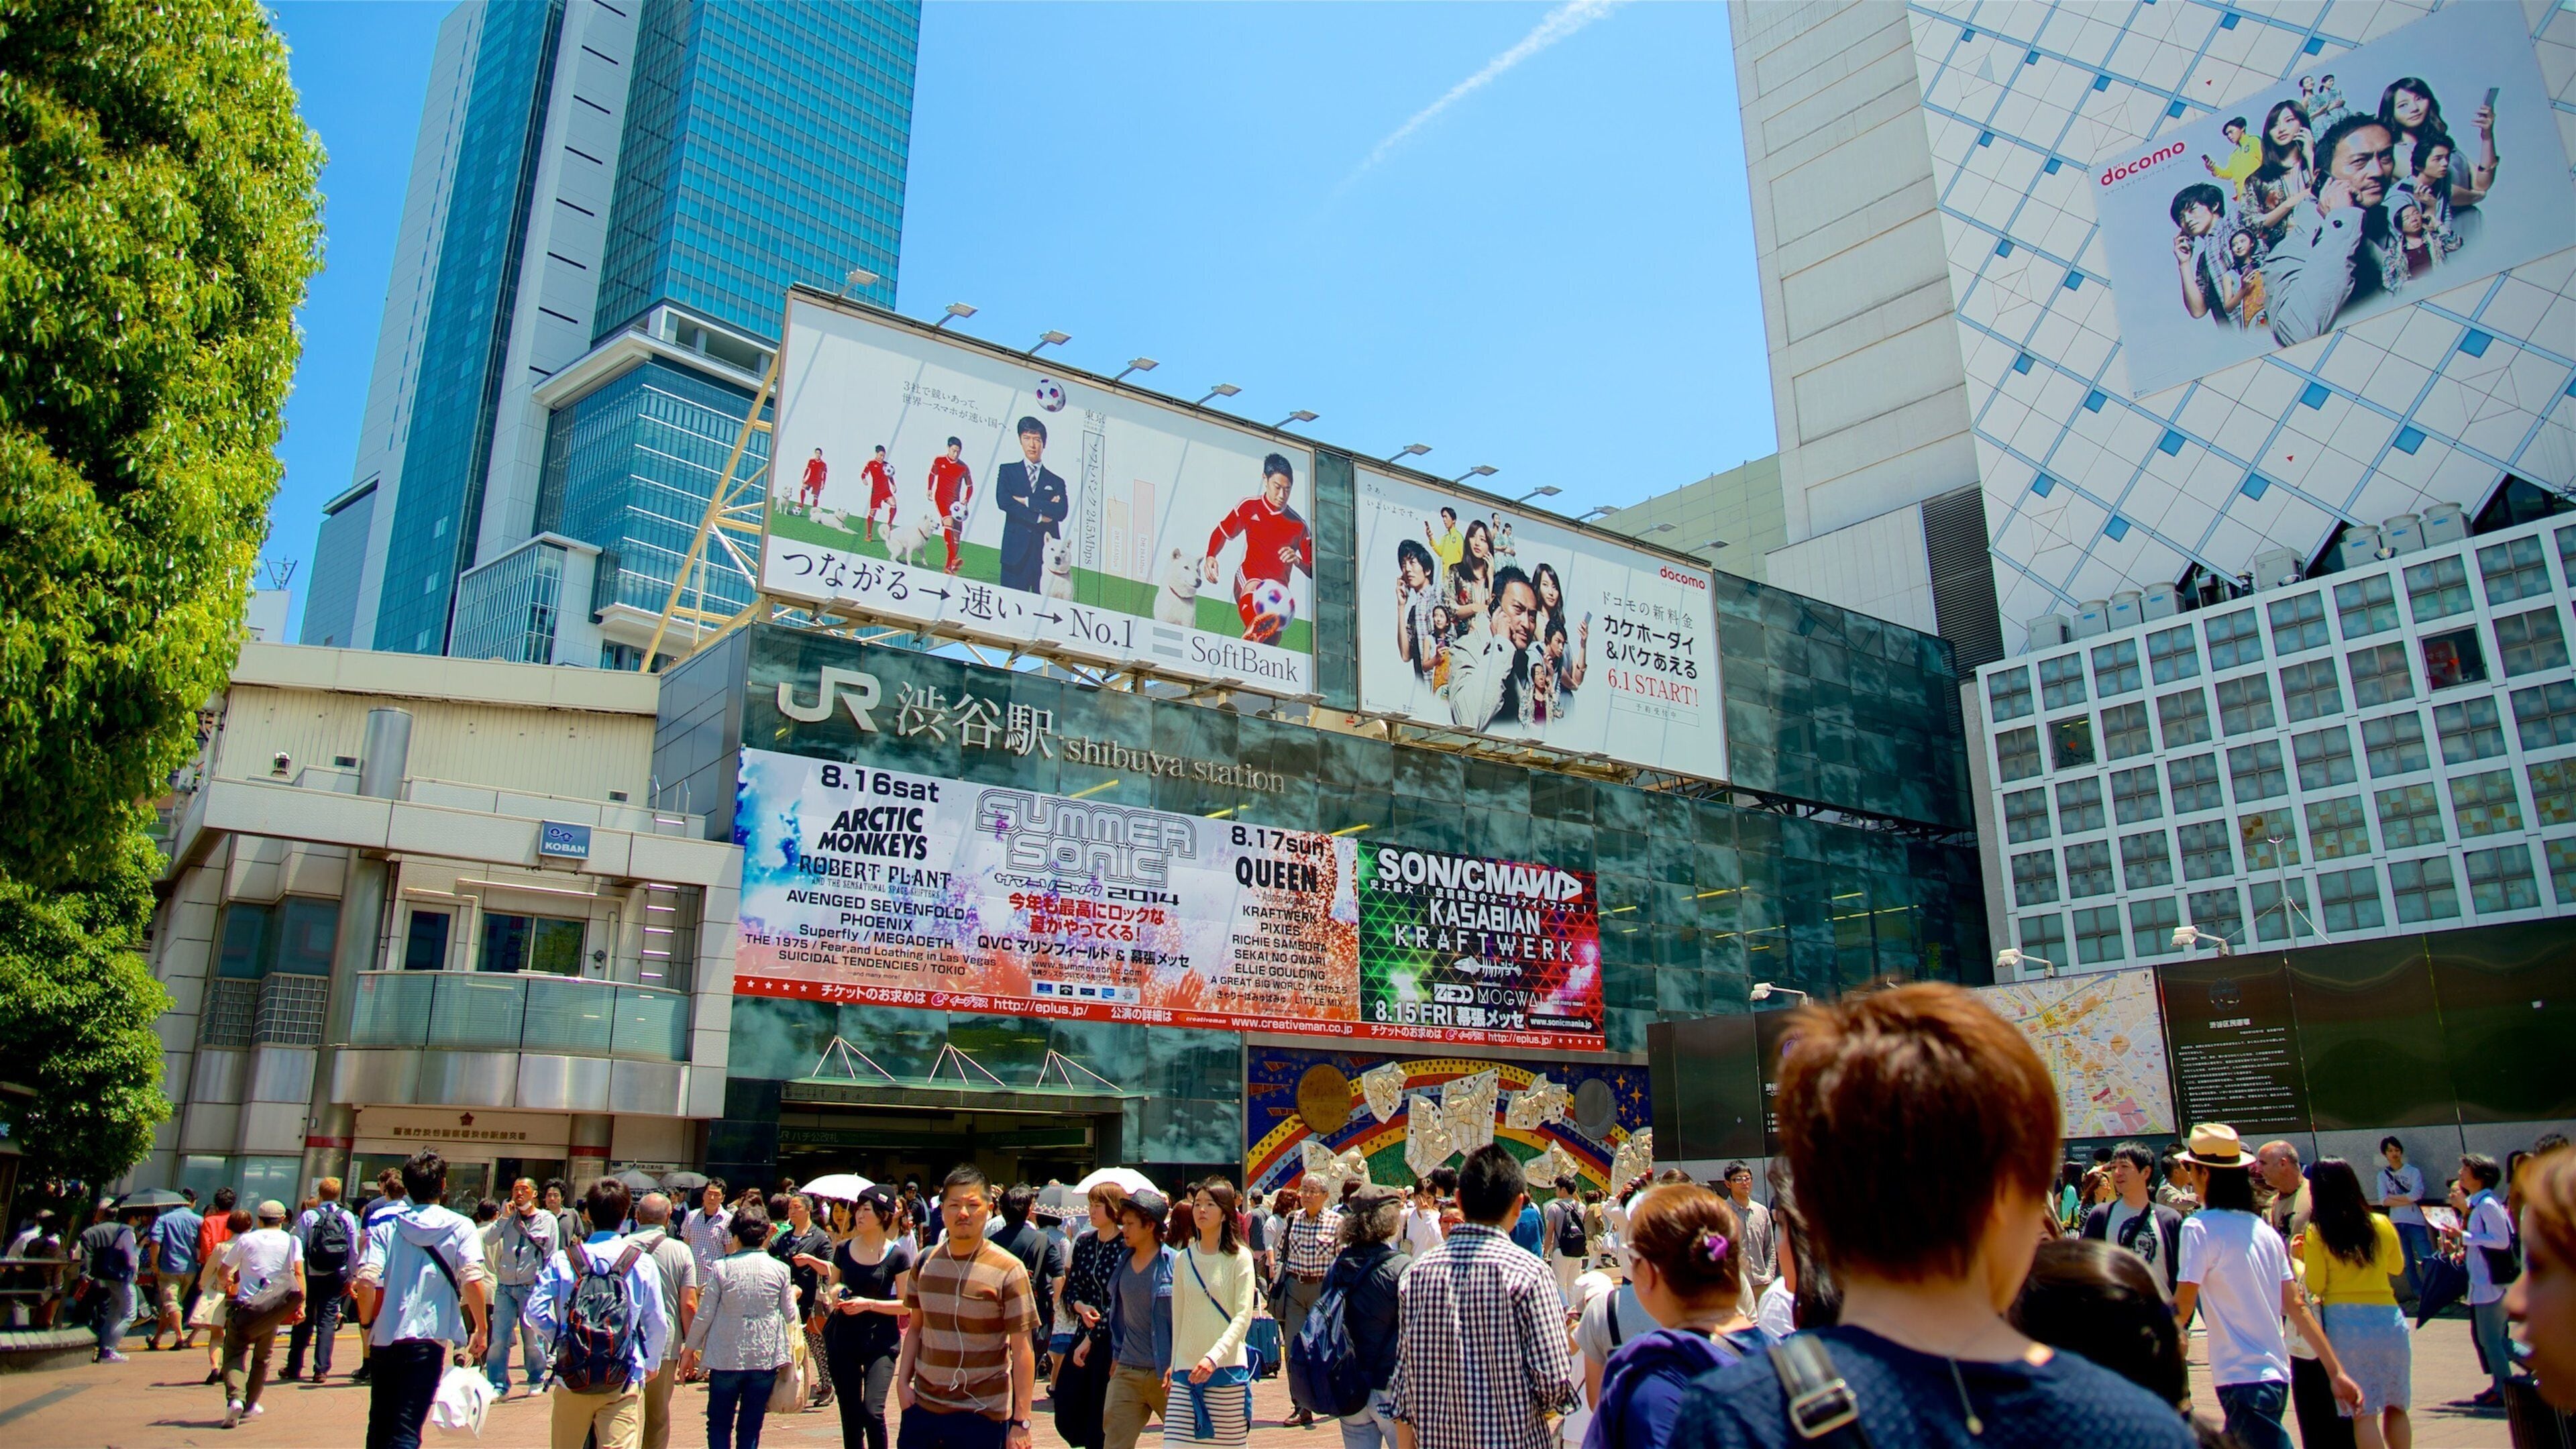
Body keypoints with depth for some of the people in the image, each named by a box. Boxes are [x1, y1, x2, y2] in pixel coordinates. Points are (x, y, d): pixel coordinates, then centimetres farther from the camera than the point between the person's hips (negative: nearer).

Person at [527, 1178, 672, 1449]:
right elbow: (657, 1322, -2)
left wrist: (560, 1340, 11)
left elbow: (534, 1310, -7)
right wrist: (651, 1364, 15)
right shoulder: (642, 1263, -5)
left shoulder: (563, 1260, -3)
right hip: (623, 1381, -2)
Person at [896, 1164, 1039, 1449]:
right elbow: (915, 1328, 13)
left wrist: (1021, 1422, -13)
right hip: (922, 1406, 4)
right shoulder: (925, 1262, 3)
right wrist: (902, 1381, 1)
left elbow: (1023, 1350, -11)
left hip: (982, 1414, -4)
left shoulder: (1008, 1270, -11)